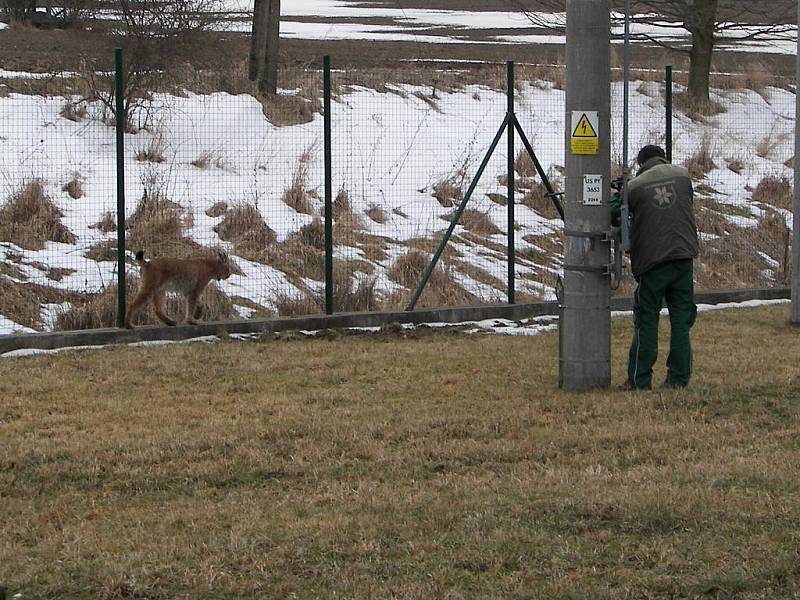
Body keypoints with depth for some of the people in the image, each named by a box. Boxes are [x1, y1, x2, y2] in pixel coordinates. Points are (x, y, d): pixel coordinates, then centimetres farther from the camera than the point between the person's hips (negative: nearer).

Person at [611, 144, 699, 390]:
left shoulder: (634, 186, -3)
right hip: (684, 256, 3)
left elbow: (614, 216, 2)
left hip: (652, 260, -3)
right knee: (681, 317, 9)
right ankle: (679, 377, 9)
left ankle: (639, 379, 5)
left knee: (646, 320, 5)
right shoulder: (682, 175, 6)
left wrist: (616, 196, 18)